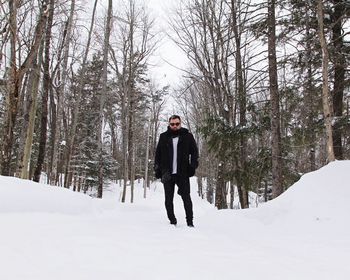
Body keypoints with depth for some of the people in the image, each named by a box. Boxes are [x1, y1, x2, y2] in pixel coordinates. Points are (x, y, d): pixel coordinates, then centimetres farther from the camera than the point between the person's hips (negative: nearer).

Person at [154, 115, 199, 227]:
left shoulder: (187, 136, 5)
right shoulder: (163, 137, 8)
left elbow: (194, 151, 6)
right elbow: (158, 154, 10)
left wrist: (193, 166, -5)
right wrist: (157, 169, 2)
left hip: (183, 173, -2)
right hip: (167, 174, 2)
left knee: (186, 197, -3)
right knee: (168, 199, 7)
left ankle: (190, 221, 5)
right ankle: (172, 221, 19)